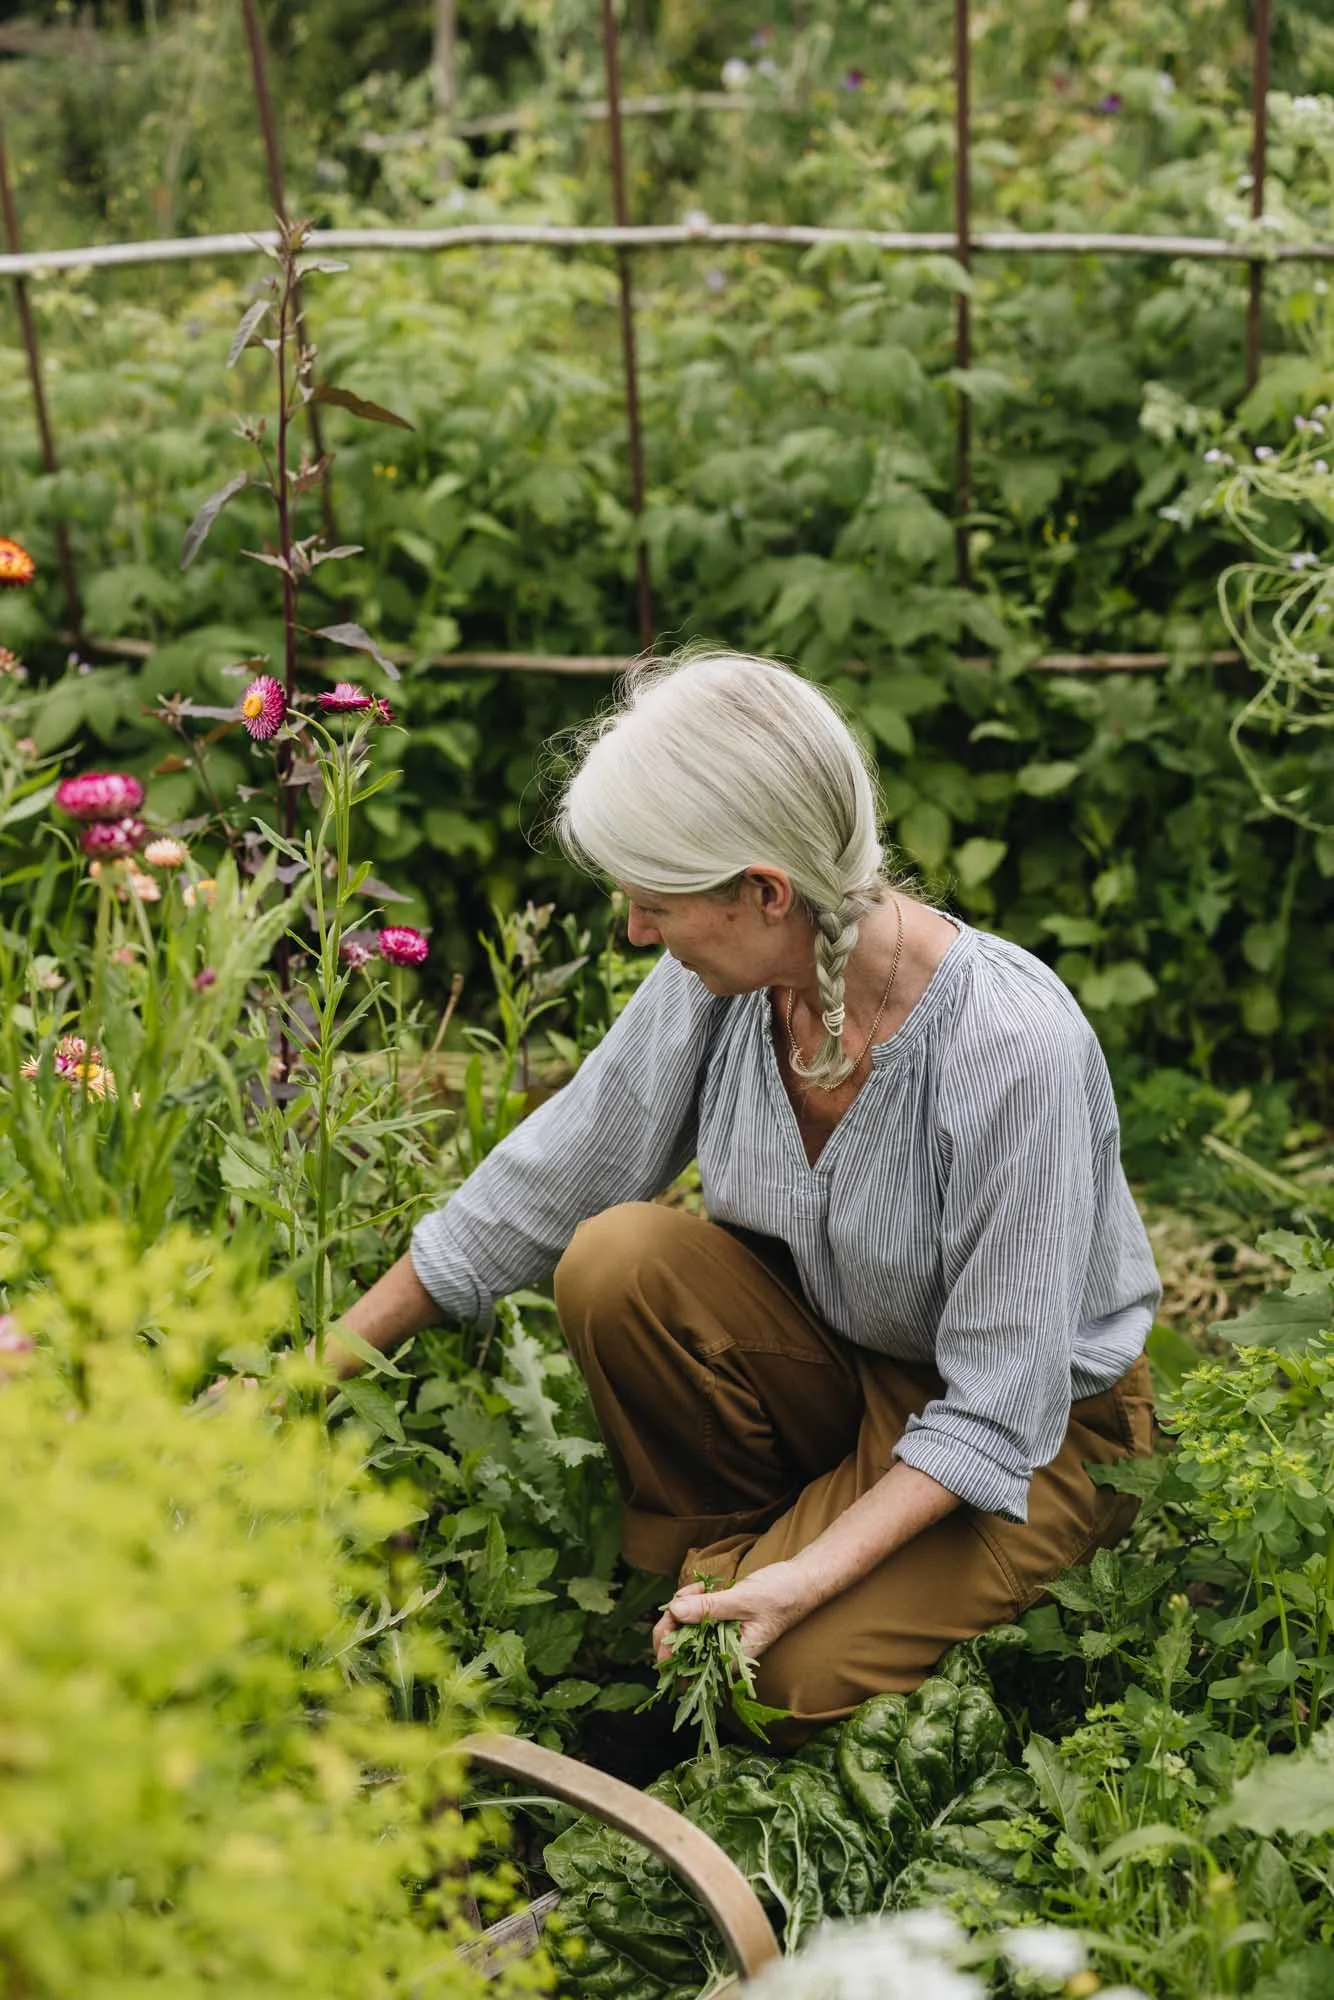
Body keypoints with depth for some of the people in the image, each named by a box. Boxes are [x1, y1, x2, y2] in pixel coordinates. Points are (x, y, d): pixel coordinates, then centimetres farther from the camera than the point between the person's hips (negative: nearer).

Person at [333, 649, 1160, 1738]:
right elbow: (530, 1197, -3)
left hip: (1037, 1429, -5)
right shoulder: (720, 982, -15)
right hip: (830, 1362, 5)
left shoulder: (1011, 1046, -32)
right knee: (616, 1257, -22)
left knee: (793, 1675, -25)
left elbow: (997, 1417, -26)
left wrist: (801, 1582, -33)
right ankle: (714, 1552, 1)